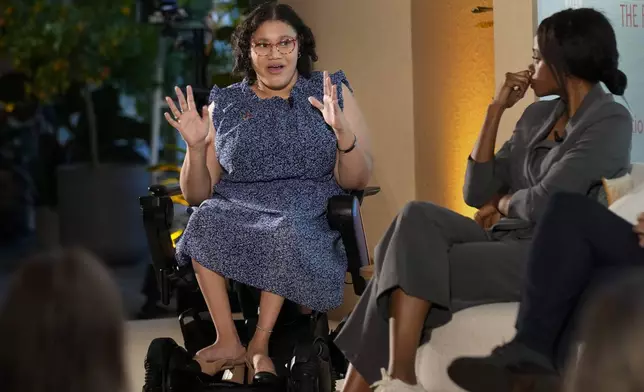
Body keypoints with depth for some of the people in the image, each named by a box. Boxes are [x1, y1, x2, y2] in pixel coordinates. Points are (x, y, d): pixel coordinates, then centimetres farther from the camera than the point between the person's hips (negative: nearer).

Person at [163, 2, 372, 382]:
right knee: (206, 219, -31)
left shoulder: (332, 93, 8)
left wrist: (343, 132, -19)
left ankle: (260, 344, -22)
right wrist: (196, 147, -9)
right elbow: (196, 194, 10)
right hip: (236, 209, 2)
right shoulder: (224, 106, 12)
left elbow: (355, 180, 0)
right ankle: (229, 341, -25)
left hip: (309, 213, -2)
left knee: (286, 230, -36)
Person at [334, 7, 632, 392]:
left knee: (414, 263, -20)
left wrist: (502, 203, 4)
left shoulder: (611, 121, -9)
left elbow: (541, 203, -17)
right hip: (507, 243, 7)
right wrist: (496, 109, 7)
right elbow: (477, 193, 9)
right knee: (418, 217, -18)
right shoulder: (538, 115, 16)